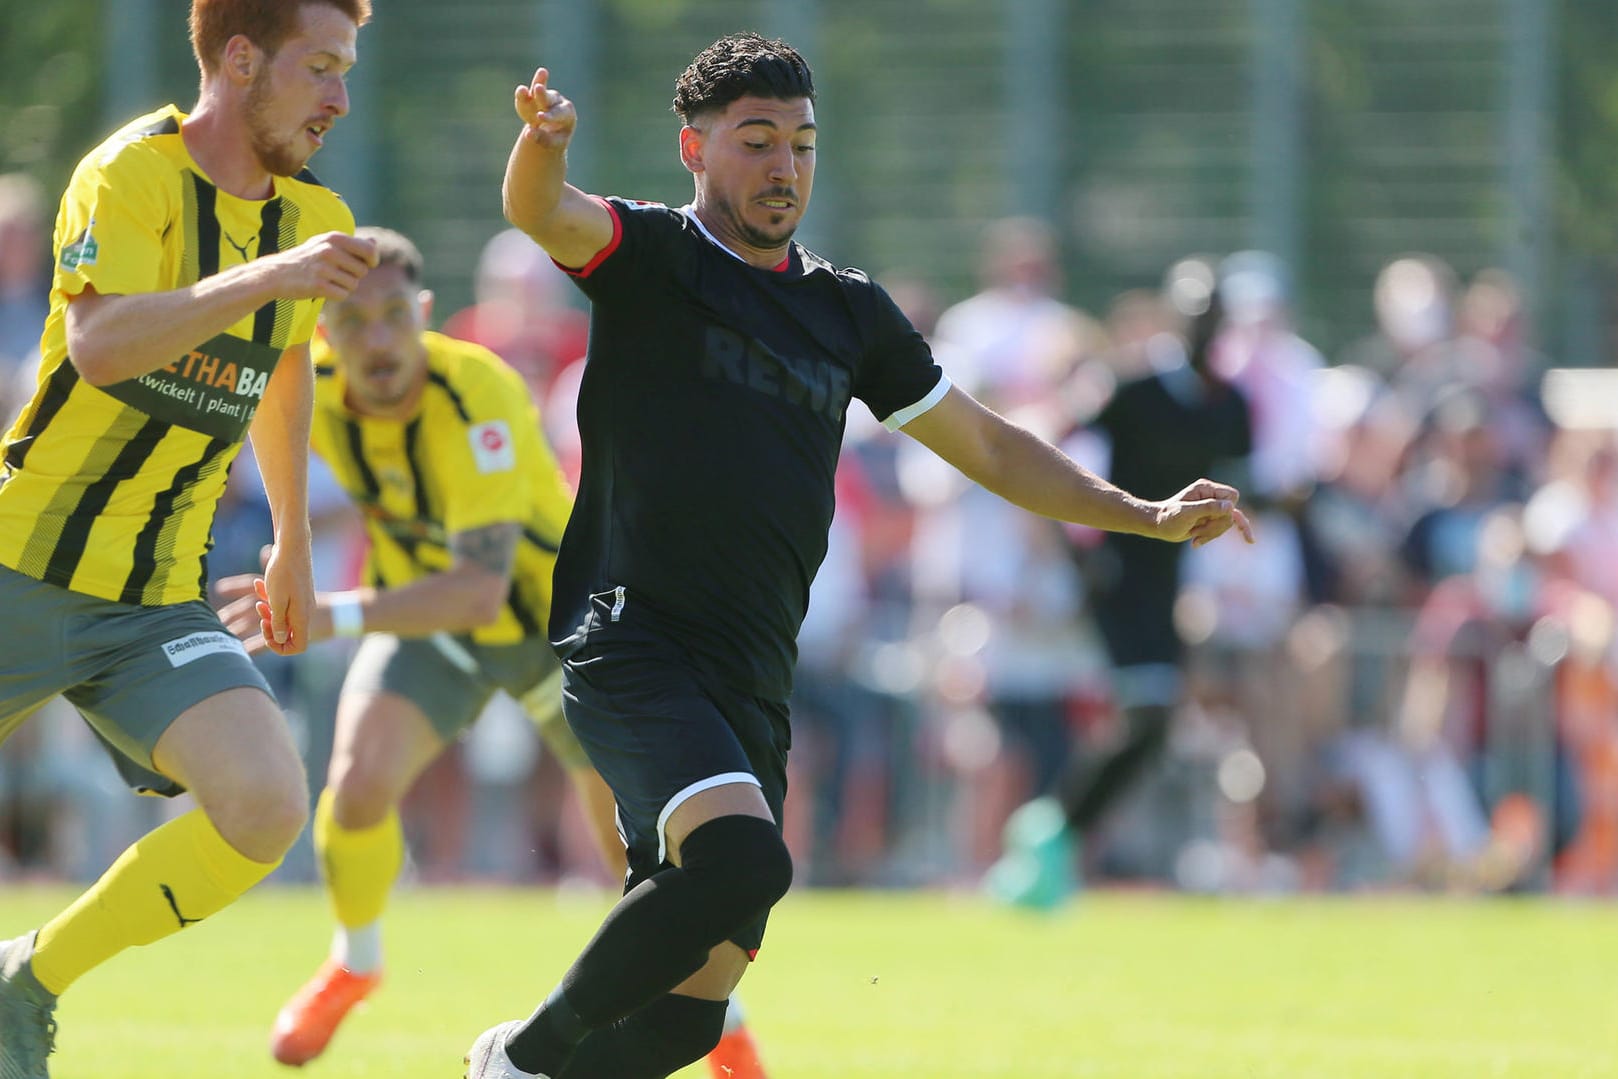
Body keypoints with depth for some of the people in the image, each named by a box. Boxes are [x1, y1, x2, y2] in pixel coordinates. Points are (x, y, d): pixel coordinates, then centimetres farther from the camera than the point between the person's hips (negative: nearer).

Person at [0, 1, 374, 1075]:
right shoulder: (132, 173, -13)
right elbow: (98, 344, -30)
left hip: (161, 606, 5)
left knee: (266, 808, -18)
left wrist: (294, 544, 34)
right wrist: (267, 276, -39)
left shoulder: (313, 217, 8)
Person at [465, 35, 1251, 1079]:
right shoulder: (650, 256, 3)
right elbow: (540, 212, -19)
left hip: (753, 683, 6)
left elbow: (991, 448, 27)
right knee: (742, 858, -30)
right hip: (631, 635, -6)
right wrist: (543, 140, -42)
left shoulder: (851, 313, 19)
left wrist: (1147, 516, 19)